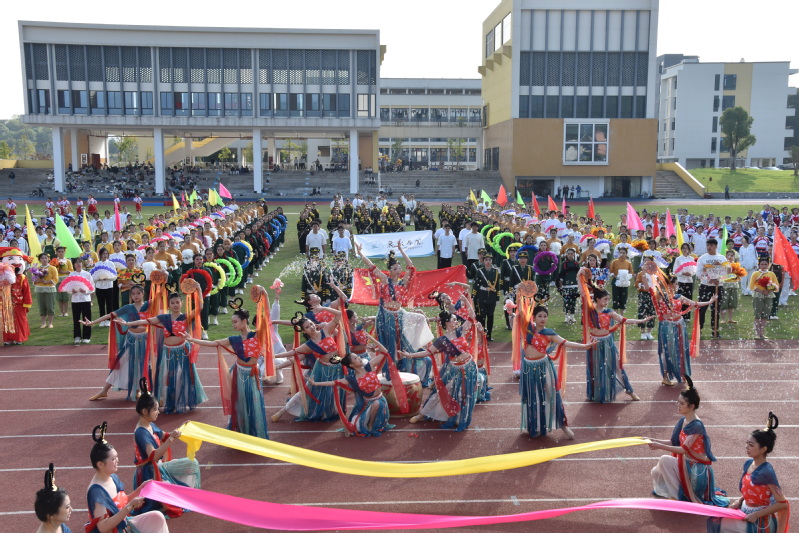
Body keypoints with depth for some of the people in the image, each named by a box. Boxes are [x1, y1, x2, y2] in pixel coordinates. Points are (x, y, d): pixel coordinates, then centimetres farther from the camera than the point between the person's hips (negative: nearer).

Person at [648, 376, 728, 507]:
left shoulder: (696, 426, -24)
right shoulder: (683, 421, 2)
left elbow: (683, 449, -25)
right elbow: (673, 443, 6)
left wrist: (660, 446, -25)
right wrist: (655, 441, -7)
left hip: (696, 469, -8)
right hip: (685, 463, 8)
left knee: (664, 460, -23)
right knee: (656, 473, -6)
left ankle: (681, 496, -5)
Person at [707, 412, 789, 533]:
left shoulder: (766, 472, -24)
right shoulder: (748, 463, -1)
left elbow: (782, 503, -20)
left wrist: (756, 515, -19)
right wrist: (739, 500, -1)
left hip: (759, 523, -7)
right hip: (745, 512, 7)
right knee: (713, 519, 3)